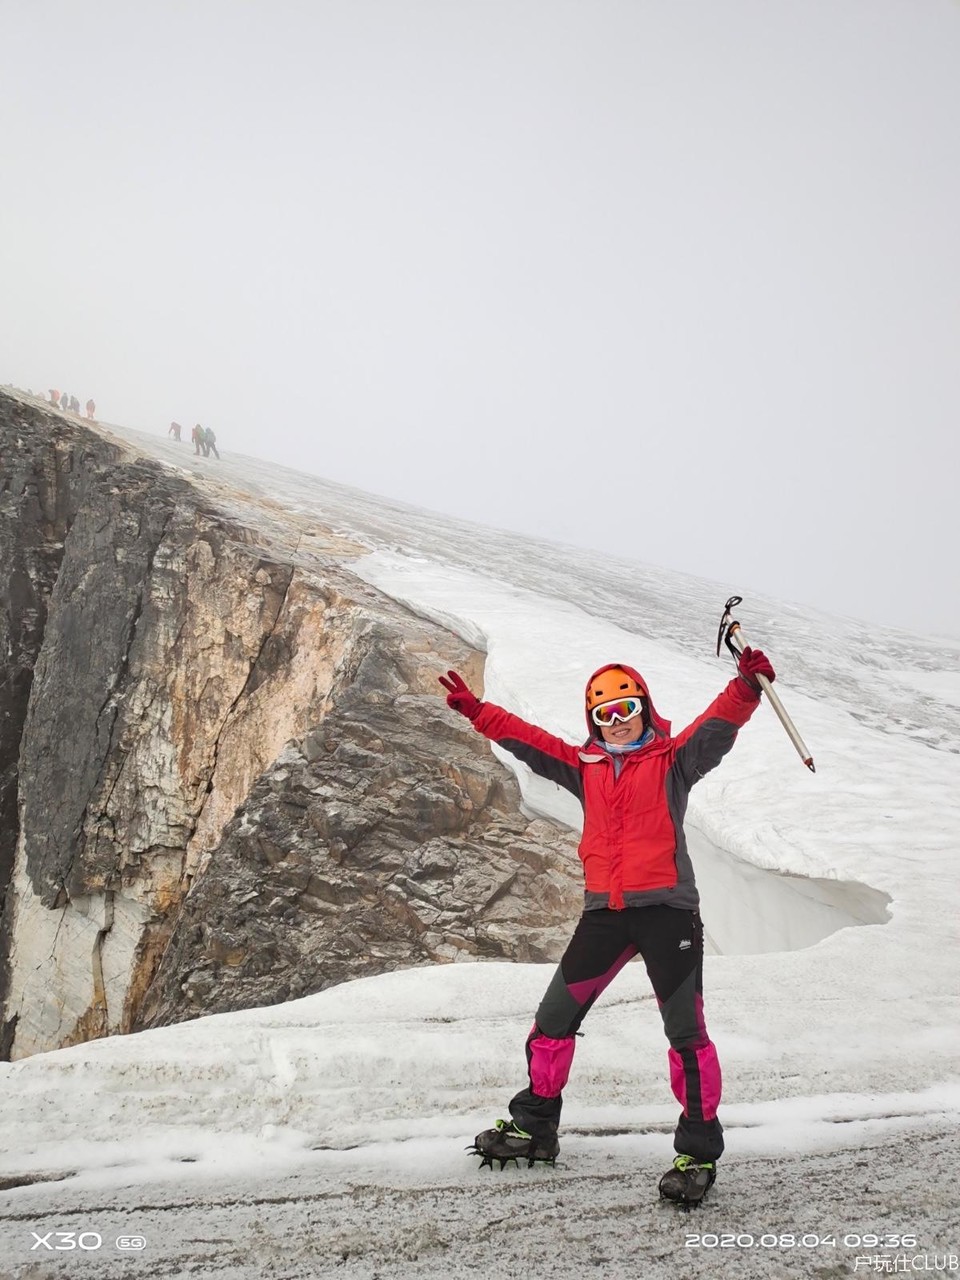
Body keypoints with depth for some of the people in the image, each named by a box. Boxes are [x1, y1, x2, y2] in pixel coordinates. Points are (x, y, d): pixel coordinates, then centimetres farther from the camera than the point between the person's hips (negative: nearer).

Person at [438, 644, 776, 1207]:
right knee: (554, 1020, 12)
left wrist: (747, 687, -32)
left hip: (667, 909, -5)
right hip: (604, 912, 5)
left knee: (686, 1031, -4)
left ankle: (698, 1150, 11)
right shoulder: (585, 767, 13)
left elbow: (718, 727, -14)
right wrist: (477, 711, 10)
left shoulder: (673, 760, 1)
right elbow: (527, 741, 15)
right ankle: (535, 1126, 29)